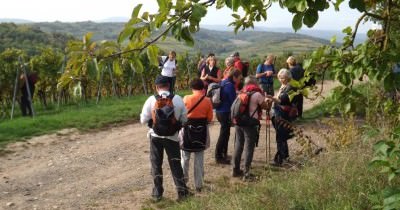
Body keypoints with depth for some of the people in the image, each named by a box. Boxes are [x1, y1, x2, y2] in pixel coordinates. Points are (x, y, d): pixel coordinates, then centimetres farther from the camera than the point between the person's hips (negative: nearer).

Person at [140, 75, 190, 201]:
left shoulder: (151, 100, -11)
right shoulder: (178, 99, -7)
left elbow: (143, 120, -7)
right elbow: (184, 119, -1)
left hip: (155, 136, 0)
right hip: (172, 136, 1)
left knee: (156, 164, 13)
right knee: (175, 163, 14)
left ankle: (157, 192, 20)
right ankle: (182, 191, 20)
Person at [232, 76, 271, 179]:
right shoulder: (257, 94, -7)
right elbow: (265, 107, 1)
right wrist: (266, 101, 23)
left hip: (238, 122, 6)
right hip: (250, 124, -6)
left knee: (238, 146, 12)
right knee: (249, 148, 0)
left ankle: (236, 170, 19)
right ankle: (246, 172, 1)